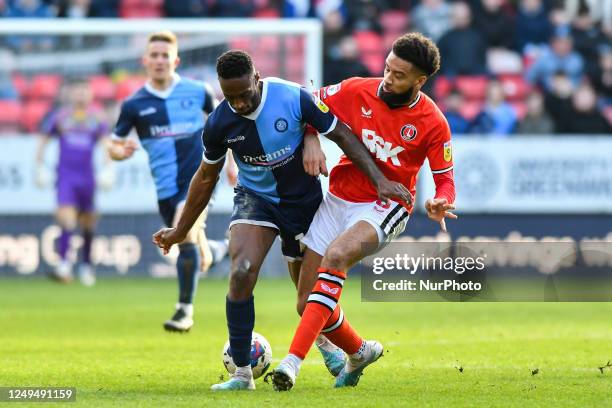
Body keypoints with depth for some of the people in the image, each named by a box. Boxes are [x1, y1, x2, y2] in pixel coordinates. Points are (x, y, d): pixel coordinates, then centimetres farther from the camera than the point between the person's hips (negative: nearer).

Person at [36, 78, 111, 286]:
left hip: (87, 177, 2)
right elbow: (43, 142, 11)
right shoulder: (59, 116, 1)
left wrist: (107, 171, -5)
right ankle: (63, 263, -23)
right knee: (66, 216, -21)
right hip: (65, 175, -2)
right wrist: (40, 169, 6)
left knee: (88, 223, 11)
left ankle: (86, 265, 28)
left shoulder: (96, 117, 3)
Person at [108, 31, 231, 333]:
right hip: (166, 189, 2)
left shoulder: (197, 91, 0)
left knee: (185, 236, -24)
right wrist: (122, 151, -18)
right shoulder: (134, 105, 0)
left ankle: (185, 310, -11)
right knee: (201, 259, 7)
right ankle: (222, 250, 44)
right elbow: (113, 145, 6)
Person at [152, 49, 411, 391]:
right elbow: (206, 177, 3)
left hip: (304, 200, 0)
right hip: (255, 199, 1)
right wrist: (181, 231, 9)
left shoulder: (294, 98, -22)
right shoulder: (220, 123, -14)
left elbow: (342, 135, -10)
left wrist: (379, 179, -15)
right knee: (241, 274, -25)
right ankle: (242, 373, -17)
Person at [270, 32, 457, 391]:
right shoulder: (358, 91, -4)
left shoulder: (433, 124, -9)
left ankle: (294, 359, -41)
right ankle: (359, 352, 34)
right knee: (308, 305, 2)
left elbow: (444, 177, -2)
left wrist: (439, 204, -24)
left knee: (335, 254, -36)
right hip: (338, 199, 4)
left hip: (385, 207, -4)